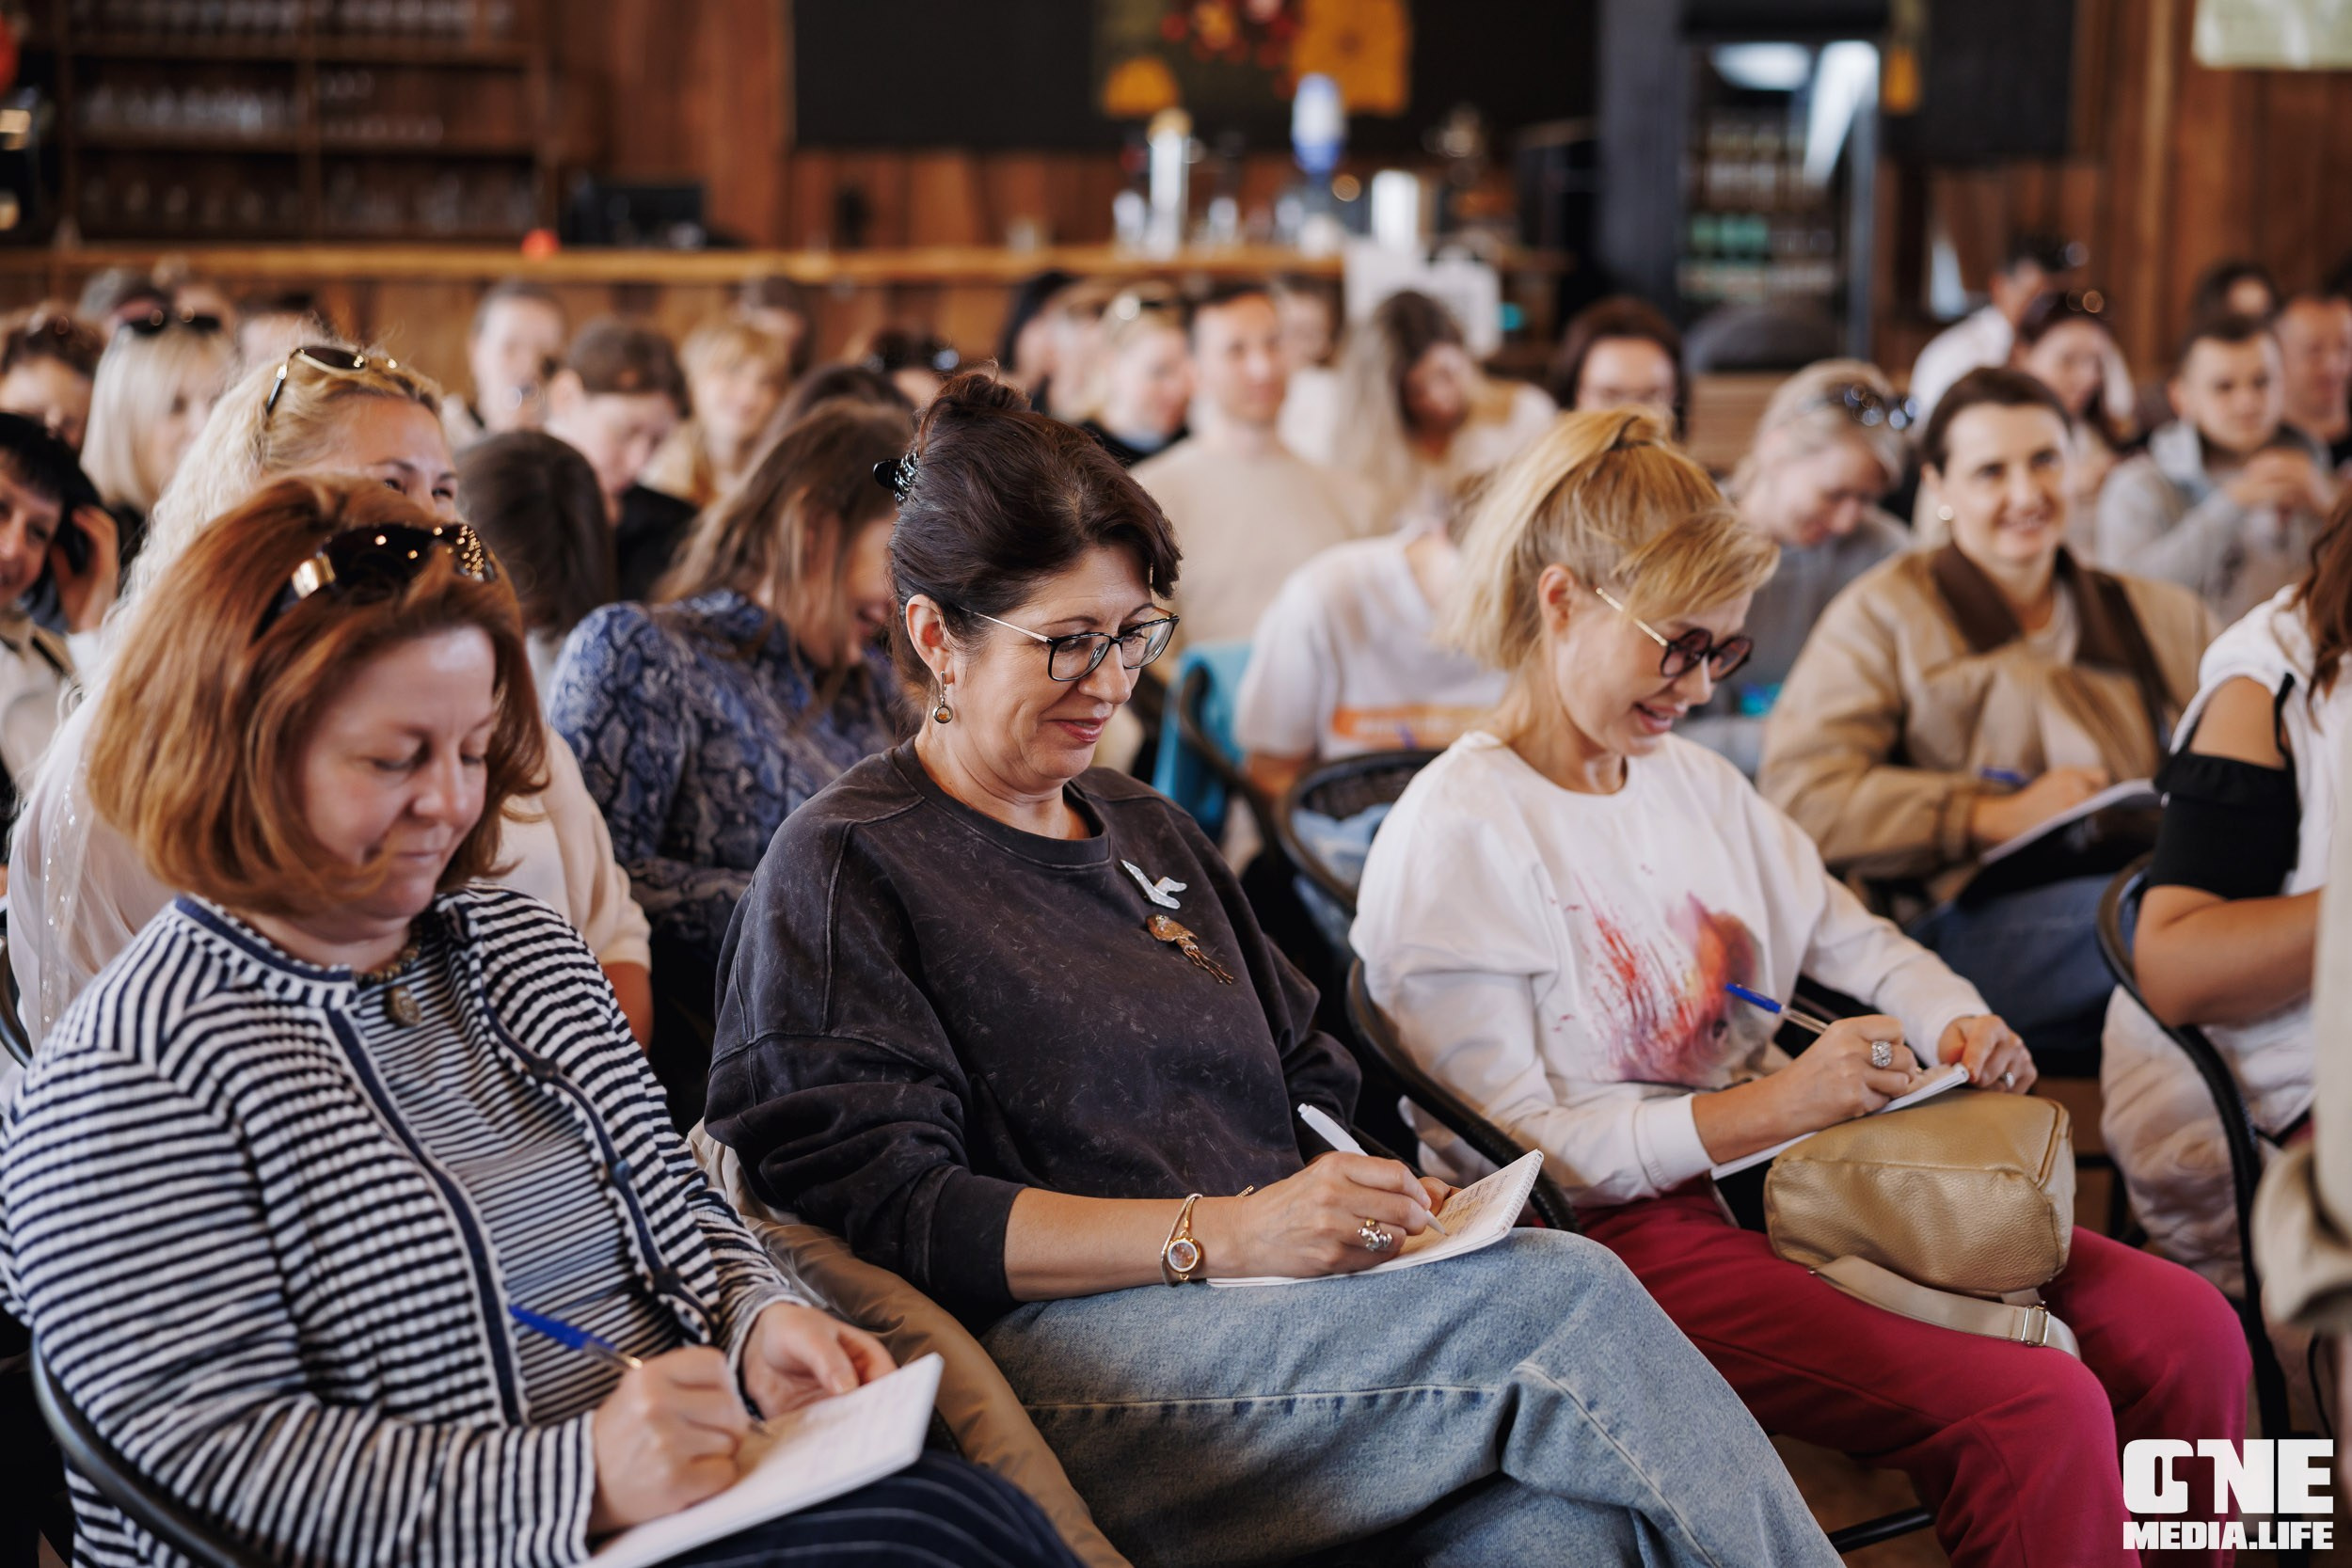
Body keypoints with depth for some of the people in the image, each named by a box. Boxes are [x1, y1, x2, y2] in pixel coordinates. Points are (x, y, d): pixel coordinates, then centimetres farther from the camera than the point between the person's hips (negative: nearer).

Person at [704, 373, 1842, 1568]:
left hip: (1285, 1320, 6)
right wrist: (1221, 1233, -17)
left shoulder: (1148, 832, 27)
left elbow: (1308, 1084, 29)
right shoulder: (842, 869, 3)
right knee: (1562, 1296, -26)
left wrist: (1378, 1193, 4)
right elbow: (887, 1210, -9)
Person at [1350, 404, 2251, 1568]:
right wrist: (1769, 1105, -20)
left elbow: (1847, 936, 25)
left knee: (2185, 1330, -8)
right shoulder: (1451, 834, -10)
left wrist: (1960, 1024, 3)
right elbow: (1508, 1146, -16)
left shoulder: (1696, 782, 15)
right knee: (2038, 1416, -25)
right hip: (1629, 1229, -8)